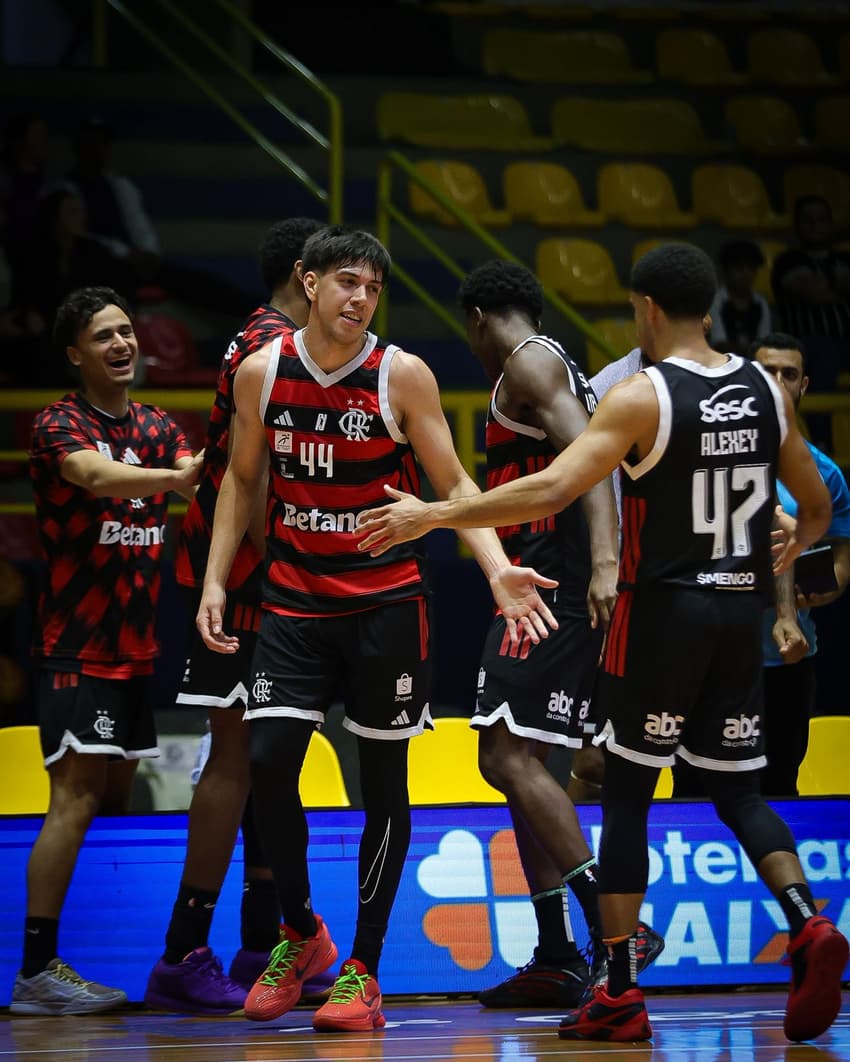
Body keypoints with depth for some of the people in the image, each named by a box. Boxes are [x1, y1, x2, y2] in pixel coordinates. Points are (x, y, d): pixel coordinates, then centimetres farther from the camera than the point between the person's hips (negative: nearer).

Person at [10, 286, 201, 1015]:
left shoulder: (157, 427, 14)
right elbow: (93, 475, -28)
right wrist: (174, 477, -46)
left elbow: (196, 478, -3)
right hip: (76, 642, -7)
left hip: (134, 643, 7)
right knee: (76, 796, -12)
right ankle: (36, 972, -12)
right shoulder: (59, 424, -7)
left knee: (116, 795, 7)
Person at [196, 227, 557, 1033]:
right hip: (294, 601, 2)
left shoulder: (403, 376, -8)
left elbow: (452, 484, -5)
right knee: (268, 762, -10)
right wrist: (215, 580, 5)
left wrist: (498, 571, -19)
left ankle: (362, 969, 11)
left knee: (382, 780, 2)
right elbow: (243, 480, 12)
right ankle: (301, 935, 14)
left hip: (386, 602, -2)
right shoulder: (261, 372, 0)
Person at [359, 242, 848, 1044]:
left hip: (662, 613, -5)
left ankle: (619, 996, 3)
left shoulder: (643, 396, -13)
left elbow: (551, 491, -23)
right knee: (737, 789, 14)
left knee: (625, 798, 5)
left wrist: (431, 516, -18)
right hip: (740, 614, 5)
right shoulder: (765, 391, 5)